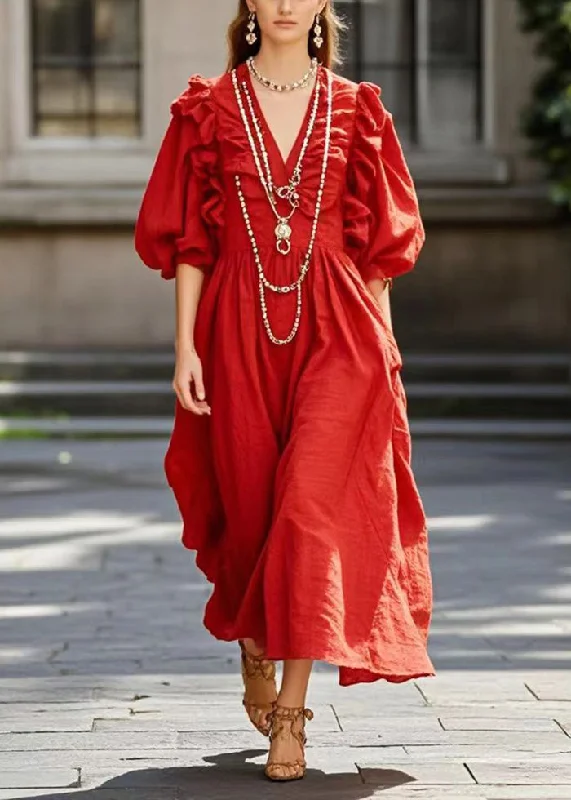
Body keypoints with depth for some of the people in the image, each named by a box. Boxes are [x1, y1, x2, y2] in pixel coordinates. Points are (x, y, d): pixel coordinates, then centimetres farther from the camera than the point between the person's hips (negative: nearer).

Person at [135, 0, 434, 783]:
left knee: (313, 505, -13)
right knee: (250, 505, 8)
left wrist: (383, 352, 5)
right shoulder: (209, 109, 5)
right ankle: (255, 653, 36)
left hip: (337, 332, -1)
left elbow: (381, 244, 9)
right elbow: (186, 239, 3)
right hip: (239, 331, 1)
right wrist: (185, 346, -5)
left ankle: (292, 711, -11)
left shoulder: (355, 112, 7)